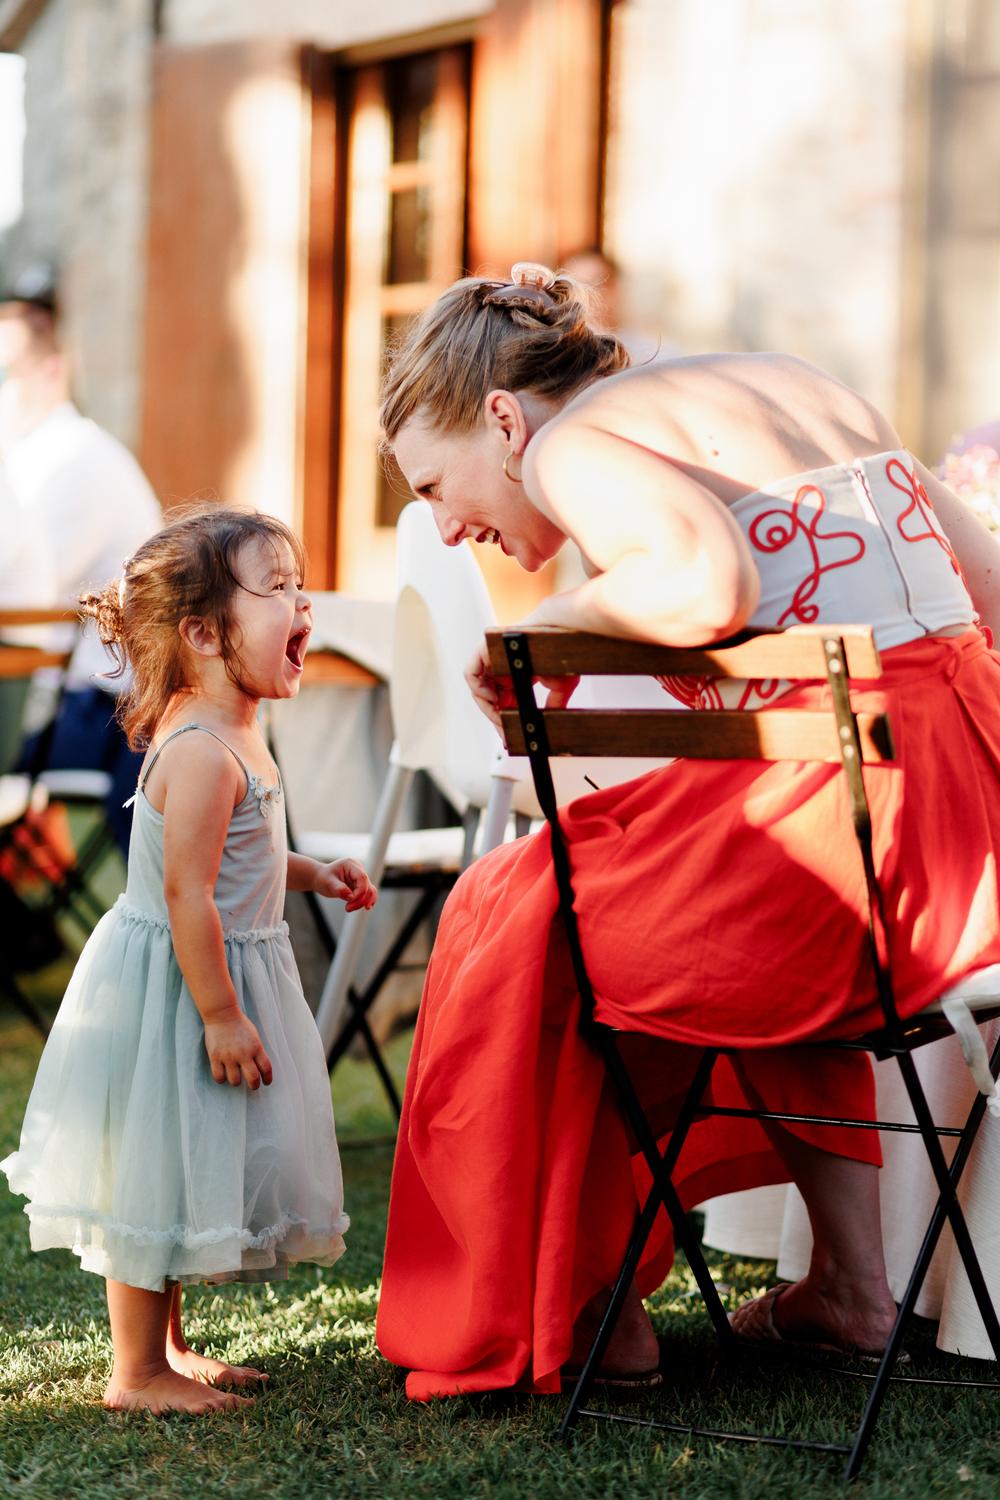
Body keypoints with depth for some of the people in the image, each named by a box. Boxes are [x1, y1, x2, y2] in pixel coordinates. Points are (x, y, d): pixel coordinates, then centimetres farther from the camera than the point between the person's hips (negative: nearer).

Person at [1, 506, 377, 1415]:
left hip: (216, 977, 10)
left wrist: (309, 873, 14)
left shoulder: (226, 736, 8)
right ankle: (137, 1373, 12)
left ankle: (167, 1346, 32)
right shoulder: (203, 753, -25)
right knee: (159, 1177, 1)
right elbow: (187, 895, -27)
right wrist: (221, 1014, -24)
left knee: (188, 1174, 19)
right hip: (174, 985, -10)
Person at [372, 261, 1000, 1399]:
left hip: (838, 794, -8)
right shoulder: (795, 385, 21)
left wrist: (552, 620, -8)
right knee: (763, 945, 37)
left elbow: (704, 583, -26)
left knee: (529, 923, 16)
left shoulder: (574, 443, -3)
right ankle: (851, 1287, 31)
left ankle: (593, 1315, 20)